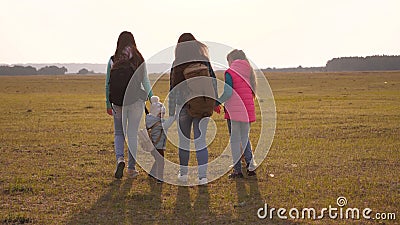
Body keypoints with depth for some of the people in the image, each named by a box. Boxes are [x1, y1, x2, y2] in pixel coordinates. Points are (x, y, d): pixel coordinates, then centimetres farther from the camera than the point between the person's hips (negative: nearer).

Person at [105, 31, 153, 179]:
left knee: (119, 133, 15)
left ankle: (120, 159, -9)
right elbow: (145, 81, -1)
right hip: (136, 99, 0)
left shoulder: (112, 61, -1)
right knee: (133, 134, 8)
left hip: (118, 101, 0)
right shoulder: (139, 60, -1)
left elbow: (108, 84, 1)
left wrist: (108, 104, 9)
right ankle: (131, 168, 10)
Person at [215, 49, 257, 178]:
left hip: (235, 111, -5)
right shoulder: (249, 73, 10)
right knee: (245, 138, 19)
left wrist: (217, 103, -3)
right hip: (248, 111, 6)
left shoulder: (230, 72, -8)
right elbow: (252, 92, 11)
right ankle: (251, 166, 12)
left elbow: (228, 92, -16)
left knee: (235, 140, 3)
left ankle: (237, 170, 5)